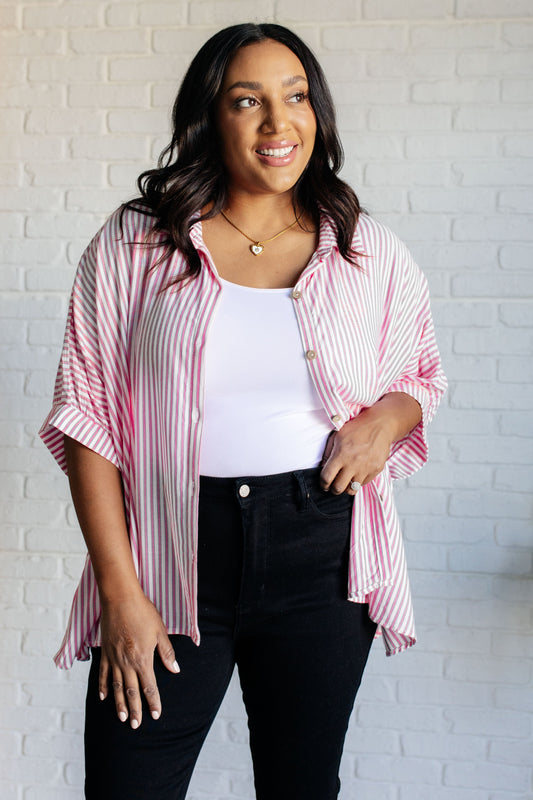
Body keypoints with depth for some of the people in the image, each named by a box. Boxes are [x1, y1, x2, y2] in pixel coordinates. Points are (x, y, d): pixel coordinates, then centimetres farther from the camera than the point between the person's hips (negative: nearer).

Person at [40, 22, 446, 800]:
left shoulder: (370, 254, 4)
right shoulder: (132, 245, -1)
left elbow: (420, 376, 18)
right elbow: (88, 419, -2)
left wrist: (387, 420, -6)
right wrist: (120, 591, -8)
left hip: (322, 559, 2)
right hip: (173, 559, -1)